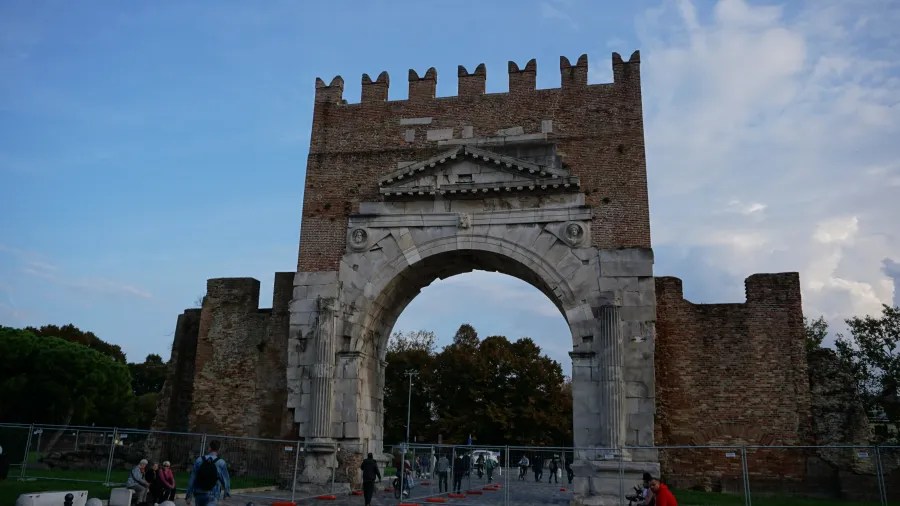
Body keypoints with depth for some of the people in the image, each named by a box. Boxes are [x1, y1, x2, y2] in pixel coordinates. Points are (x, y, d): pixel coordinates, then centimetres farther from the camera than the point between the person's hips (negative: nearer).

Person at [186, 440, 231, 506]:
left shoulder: (199, 460, -4)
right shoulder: (221, 463, -10)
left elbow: (192, 479, -2)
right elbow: (225, 479, -3)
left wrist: (188, 495, 6)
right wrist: (227, 492, 15)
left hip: (199, 494, 4)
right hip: (212, 495, -4)